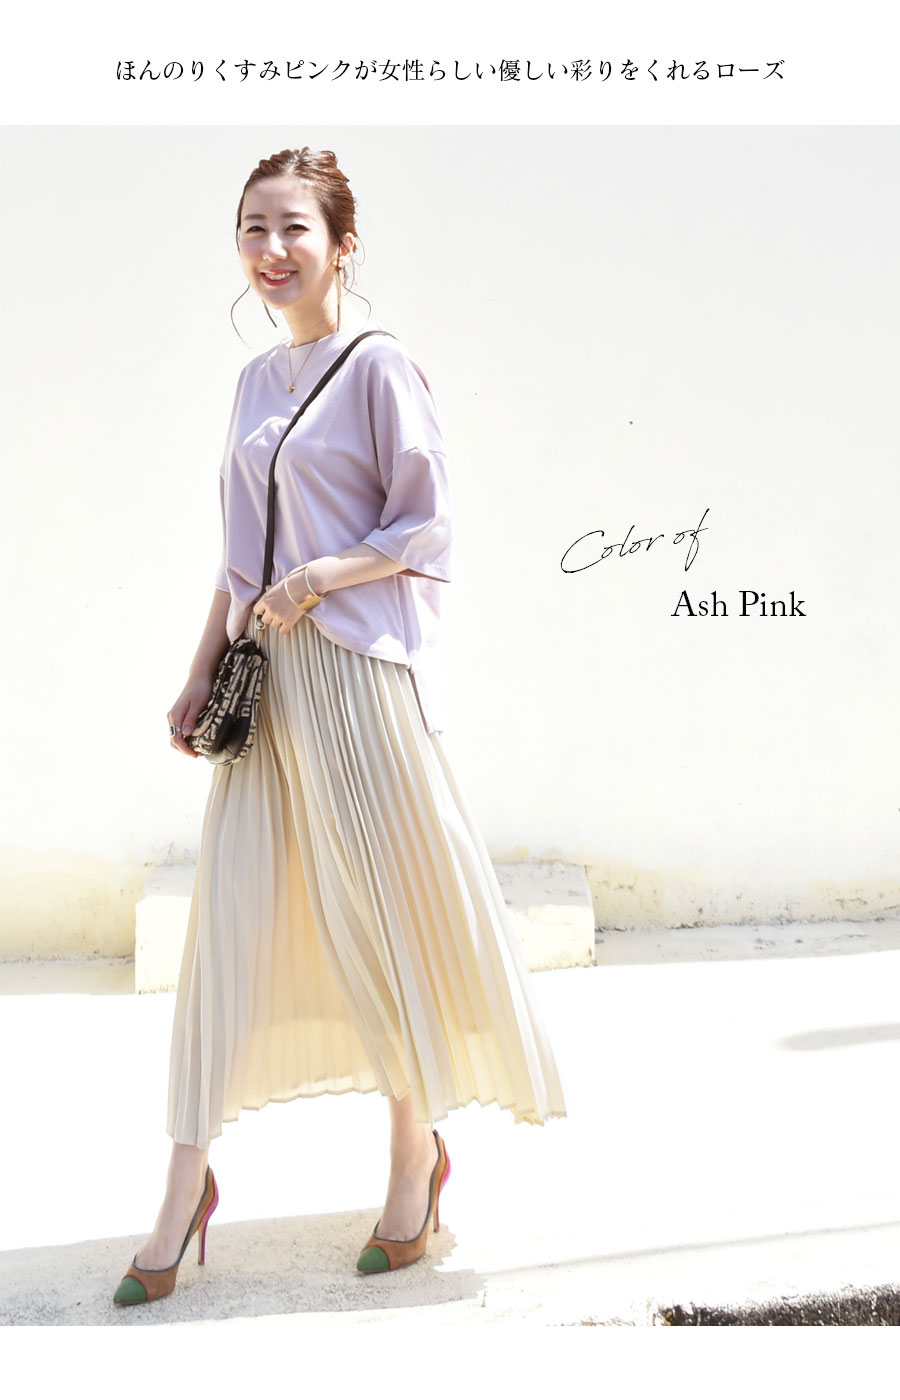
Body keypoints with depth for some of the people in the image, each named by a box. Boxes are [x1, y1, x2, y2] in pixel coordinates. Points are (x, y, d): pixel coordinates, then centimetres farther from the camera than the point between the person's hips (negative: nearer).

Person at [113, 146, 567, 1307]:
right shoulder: (256, 380, 16)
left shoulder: (379, 366, -4)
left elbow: (426, 530, -6)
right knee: (229, 915, 5)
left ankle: (417, 1151, 25)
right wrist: (201, 676, 13)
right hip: (268, 677, 6)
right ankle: (187, 1188, 15)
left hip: (360, 670, -6)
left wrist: (318, 579, -17)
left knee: (381, 915, 4)